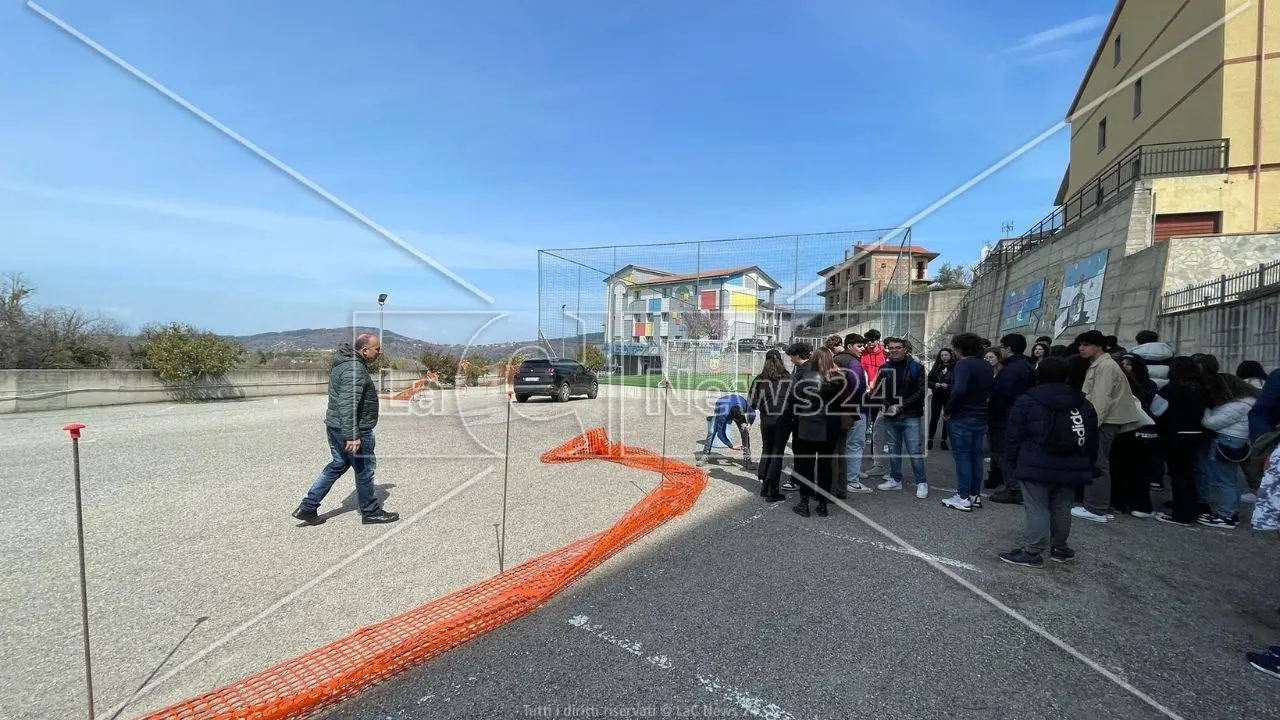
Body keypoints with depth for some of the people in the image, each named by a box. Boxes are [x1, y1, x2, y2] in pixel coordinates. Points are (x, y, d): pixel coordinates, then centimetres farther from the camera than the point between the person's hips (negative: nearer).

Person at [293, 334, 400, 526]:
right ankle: (371, 512, 19)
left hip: (334, 425, 10)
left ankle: (307, 507, 21)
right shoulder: (354, 370, -24)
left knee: (338, 465, 20)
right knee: (364, 469, 5)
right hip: (354, 429, -10)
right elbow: (348, 405, -30)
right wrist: (352, 436, -31)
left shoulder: (344, 361, 9)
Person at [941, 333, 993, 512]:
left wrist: (947, 412, -17)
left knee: (962, 456, -2)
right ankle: (975, 494, 20)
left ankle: (963, 498, 1)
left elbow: (959, 390, -27)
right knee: (976, 456, 13)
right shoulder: (987, 366, 11)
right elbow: (989, 391, 16)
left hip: (962, 418, -8)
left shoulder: (964, 364, -16)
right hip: (981, 417, 8)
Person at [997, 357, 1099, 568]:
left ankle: (1033, 553, -1)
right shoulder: (1084, 404, 10)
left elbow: (1013, 437, -6)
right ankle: (1059, 548, 28)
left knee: (1037, 509, -3)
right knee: (1062, 510, 15)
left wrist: (1012, 463, 2)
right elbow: (1092, 440, 15)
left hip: (1036, 468, -5)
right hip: (1071, 469, 5)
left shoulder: (1026, 401, -6)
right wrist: (1087, 466, 22)